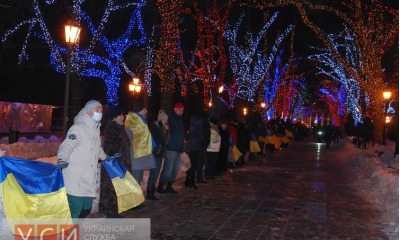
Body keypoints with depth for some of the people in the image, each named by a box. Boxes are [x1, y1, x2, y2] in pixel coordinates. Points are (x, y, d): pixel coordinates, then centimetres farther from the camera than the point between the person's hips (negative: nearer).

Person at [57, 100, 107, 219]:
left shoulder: (96, 129, 16)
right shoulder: (78, 128, -12)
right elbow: (67, 145, -24)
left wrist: (106, 157, 44)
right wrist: (62, 159, -41)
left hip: (88, 180, 8)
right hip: (75, 179, -8)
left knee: (86, 208, 10)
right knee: (75, 208, -11)